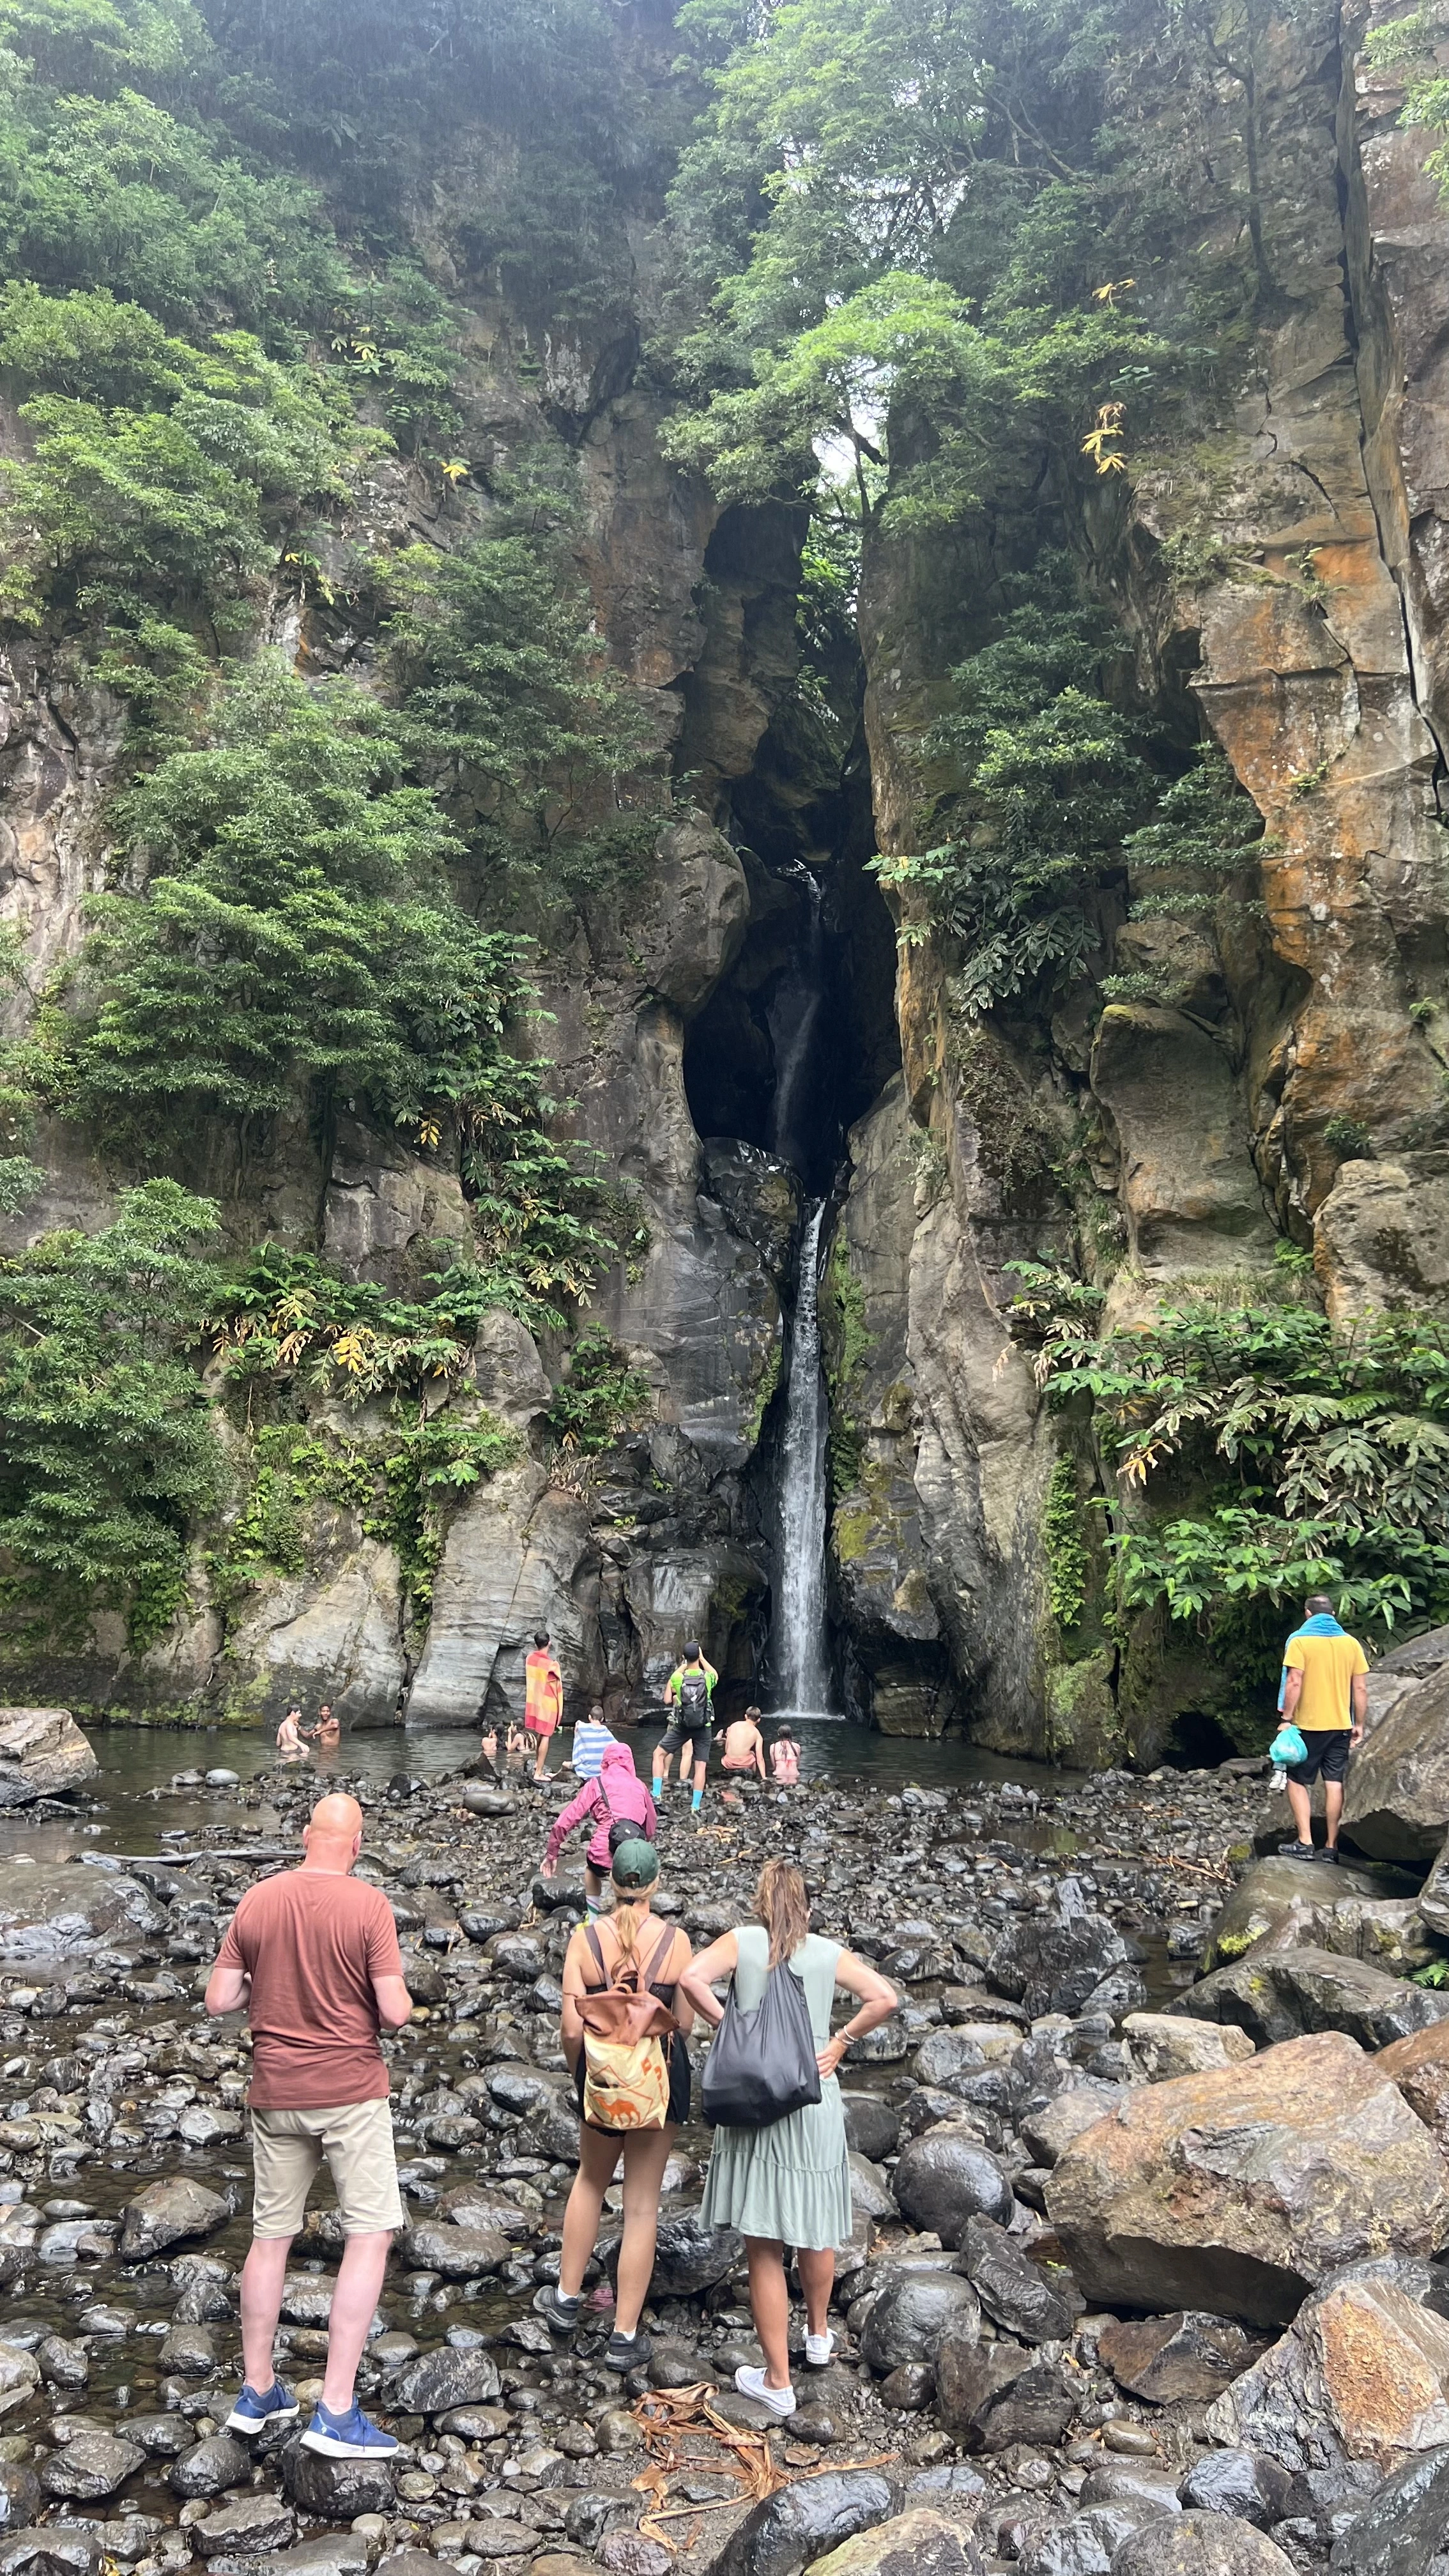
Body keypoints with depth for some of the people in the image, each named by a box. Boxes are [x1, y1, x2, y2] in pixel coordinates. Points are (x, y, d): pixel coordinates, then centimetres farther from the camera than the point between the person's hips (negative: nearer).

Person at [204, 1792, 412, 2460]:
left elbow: (219, 1999, 0)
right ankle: (336, 2411, 2)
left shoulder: (258, 1901, -3)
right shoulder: (368, 1905, -15)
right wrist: (400, 1995, 5)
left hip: (276, 2092, 5)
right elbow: (394, 2012, -17)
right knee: (370, 2236, 4)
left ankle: (257, 2393, 29)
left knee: (271, 2236, 18)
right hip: (351, 2091, -5)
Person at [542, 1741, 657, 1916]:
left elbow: (564, 1823, 5)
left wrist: (551, 1854, 16)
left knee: (592, 1868, 35)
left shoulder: (597, 1784, 8)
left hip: (604, 1857, -2)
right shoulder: (639, 1785, 15)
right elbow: (651, 1828, 21)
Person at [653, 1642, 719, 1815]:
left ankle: (656, 1796, 6)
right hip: (703, 1728, 0)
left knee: (659, 1754, 14)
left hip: (681, 1726, 0)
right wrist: (702, 1659, 19)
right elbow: (715, 1675, 18)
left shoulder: (677, 1678, -9)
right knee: (701, 1766, 3)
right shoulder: (707, 1677, -8)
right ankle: (695, 1806, -1)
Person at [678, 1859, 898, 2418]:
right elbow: (885, 1998, -8)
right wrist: (840, 2042, -1)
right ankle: (818, 2335, 43)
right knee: (816, 2226, 25)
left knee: (764, 2248, 7)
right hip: (816, 2102, 2)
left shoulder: (742, 1941, -4)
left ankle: (778, 2382, 14)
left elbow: (692, 1979, -20)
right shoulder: (829, 1952, 1)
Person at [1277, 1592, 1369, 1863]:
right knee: (1334, 1785, 6)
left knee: (1298, 1782, 6)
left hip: (1308, 1726, -4)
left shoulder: (1300, 1640, -8)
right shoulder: (1351, 1643, 4)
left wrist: (1287, 1718, -10)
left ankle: (1304, 1843, -1)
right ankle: (1331, 1847, 9)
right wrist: (1359, 1725, 12)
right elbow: (1361, 1689, 4)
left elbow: (1294, 1682, -16)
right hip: (1340, 1726, 4)